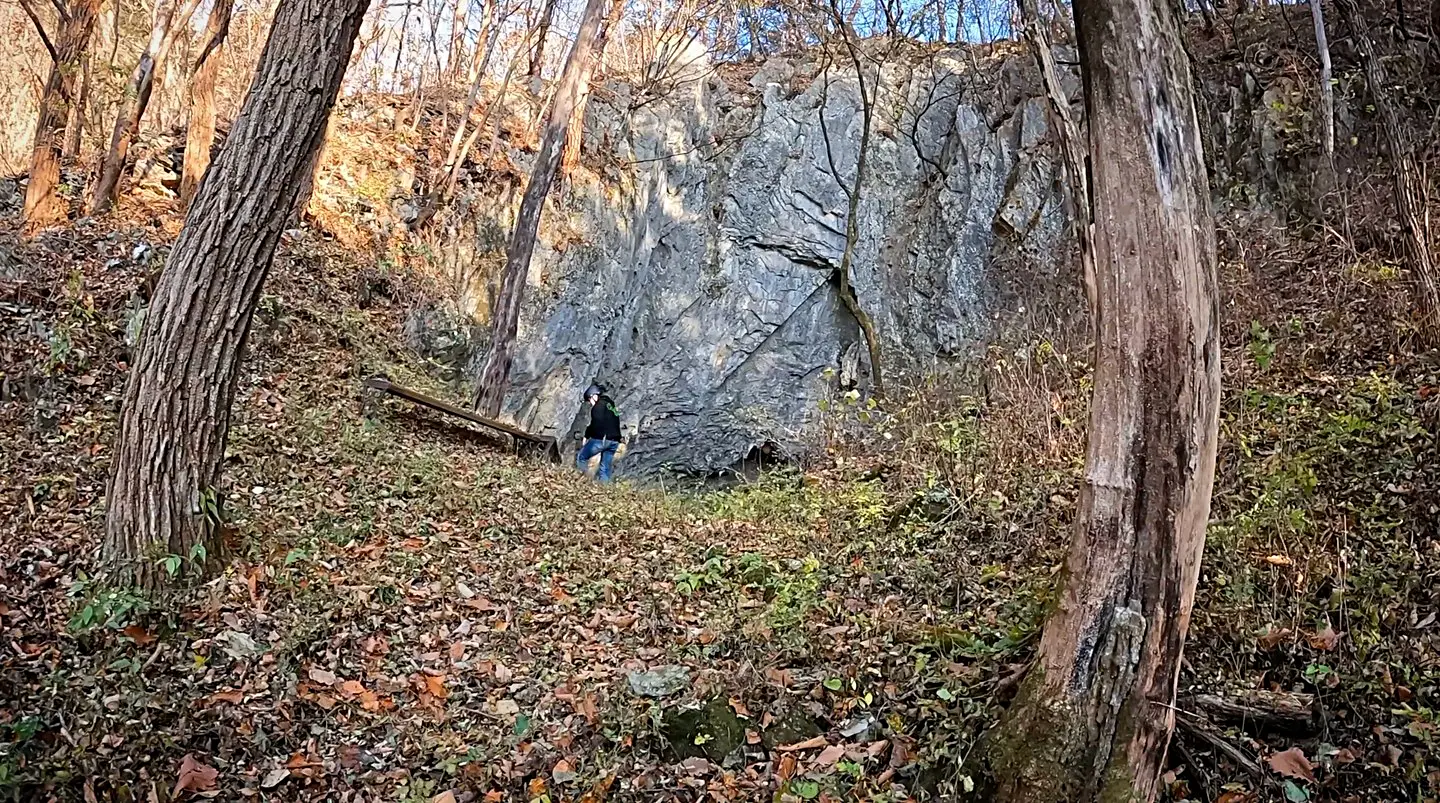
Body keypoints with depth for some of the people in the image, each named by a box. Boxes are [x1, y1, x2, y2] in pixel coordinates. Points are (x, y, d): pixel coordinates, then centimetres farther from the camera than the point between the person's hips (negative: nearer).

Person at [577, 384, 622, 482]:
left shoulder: (599, 405, -3)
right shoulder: (611, 405, 24)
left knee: (581, 457, 3)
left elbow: (596, 424, -13)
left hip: (602, 438, -8)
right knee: (605, 468, 9)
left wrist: (586, 436, -3)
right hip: (614, 441, 8)